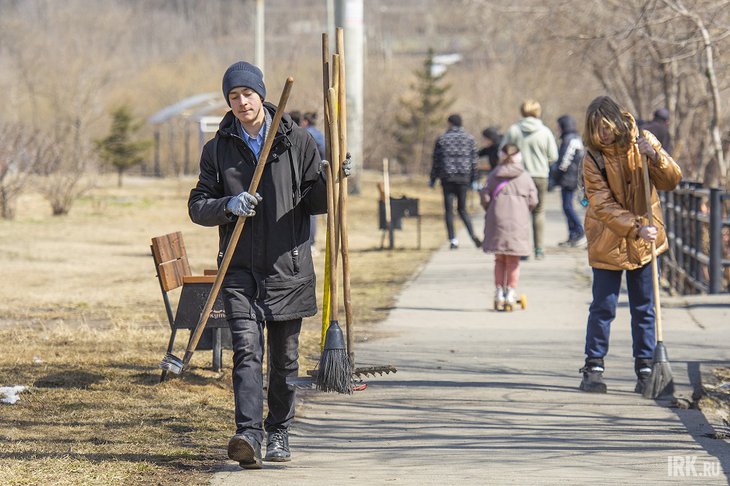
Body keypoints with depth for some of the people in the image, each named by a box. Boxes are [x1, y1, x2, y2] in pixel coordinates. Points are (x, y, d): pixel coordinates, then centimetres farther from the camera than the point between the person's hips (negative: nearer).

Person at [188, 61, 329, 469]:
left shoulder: (297, 141, 4)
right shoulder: (218, 149, 8)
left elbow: (316, 203, 5)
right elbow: (198, 207, 6)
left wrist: (331, 180, -17)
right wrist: (227, 206, -14)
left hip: (288, 265, 0)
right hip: (240, 267, 0)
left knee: (285, 356, 9)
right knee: (247, 348, -16)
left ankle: (279, 433, 25)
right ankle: (249, 434, -26)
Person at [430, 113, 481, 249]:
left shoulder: (442, 139, 1)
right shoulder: (469, 139, 5)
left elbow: (436, 161, 3)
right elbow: (474, 160, 5)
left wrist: (433, 178, 11)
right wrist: (473, 179, 12)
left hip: (447, 177, -2)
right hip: (464, 177, 2)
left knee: (449, 209, 3)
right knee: (462, 208, 11)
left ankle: (453, 240, -2)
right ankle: (473, 235, -7)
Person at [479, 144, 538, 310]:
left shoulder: (494, 175, 1)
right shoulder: (525, 177, 1)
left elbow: (485, 197, -2)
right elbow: (533, 201, 0)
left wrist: (490, 210, 17)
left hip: (497, 221, 1)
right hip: (518, 222, -1)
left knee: (499, 260, 12)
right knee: (513, 261, 8)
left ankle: (499, 294, 10)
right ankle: (510, 294, 4)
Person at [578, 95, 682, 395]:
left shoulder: (642, 141, -5)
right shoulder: (592, 159, -12)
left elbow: (672, 180, -8)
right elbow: (603, 206, -17)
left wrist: (654, 156, -26)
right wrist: (635, 228, -29)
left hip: (644, 241, 2)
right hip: (607, 242, -2)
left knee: (644, 308, 7)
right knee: (603, 307, -2)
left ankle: (645, 370, 15)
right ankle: (593, 370, 7)